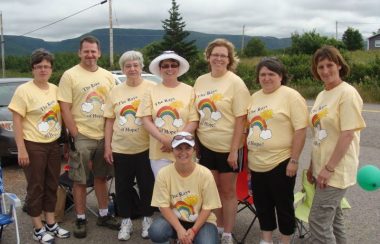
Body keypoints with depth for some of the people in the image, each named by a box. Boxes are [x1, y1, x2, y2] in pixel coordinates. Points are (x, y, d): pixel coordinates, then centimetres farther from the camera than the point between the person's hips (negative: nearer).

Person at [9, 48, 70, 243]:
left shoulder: (55, 89, 7)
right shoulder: (24, 90, -11)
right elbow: (17, 121, -13)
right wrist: (21, 149, -17)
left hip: (53, 144, 6)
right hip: (33, 146, -6)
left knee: (52, 186, 13)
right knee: (36, 187, 4)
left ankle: (51, 224, 26)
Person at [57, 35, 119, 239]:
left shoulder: (107, 76, 8)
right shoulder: (70, 75, -5)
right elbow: (65, 109, -8)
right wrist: (75, 135, -12)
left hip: (104, 136, 4)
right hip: (81, 137, -4)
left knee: (101, 177, 15)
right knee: (80, 181, 4)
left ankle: (103, 215, 27)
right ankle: (80, 220, 16)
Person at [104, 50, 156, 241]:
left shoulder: (152, 88, -3)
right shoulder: (115, 91, 6)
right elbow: (110, 120, 8)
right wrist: (107, 146, 4)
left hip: (145, 148, -2)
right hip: (121, 149, 3)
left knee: (147, 186, 9)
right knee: (123, 187, 11)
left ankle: (147, 220, 27)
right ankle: (126, 222, 27)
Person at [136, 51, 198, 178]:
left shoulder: (189, 90, 2)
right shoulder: (151, 92, 5)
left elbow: (194, 121, -2)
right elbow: (146, 120, -1)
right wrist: (164, 140, -14)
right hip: (159, 152, 1)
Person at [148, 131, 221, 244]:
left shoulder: (205, 174, -16)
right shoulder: (163, 174, -14)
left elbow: (207, 207, -9)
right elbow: (164, 206, -11)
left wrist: (193, 230, -18)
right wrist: (179, 229, -22)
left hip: (201, 221, 0)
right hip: (175, 219, 1)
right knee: (156, 232, -30)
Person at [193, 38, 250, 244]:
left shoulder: (235, 83, -11)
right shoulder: (200, 81, 5)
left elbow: (240, 119, -13)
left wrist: (234, 150, -17)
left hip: (227, 147, -4)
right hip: (205, 146, 5)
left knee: (227, 191, 9)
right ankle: (218, 227, 34)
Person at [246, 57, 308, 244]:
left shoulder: (291, 96, -10)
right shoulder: (254, 97, 11)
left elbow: (300, 130, -14)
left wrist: (294, 160, -17)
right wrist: (248, 156, 15)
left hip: (280, 163, -6)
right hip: (256, 164, 7)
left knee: (283, 205, 8)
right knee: (262, 204, 16)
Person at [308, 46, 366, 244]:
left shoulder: (347, 93, -14)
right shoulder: (321, 95, 10)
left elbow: (347, 134, -20)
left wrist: (329, 168, -20)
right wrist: (313, 165, 14)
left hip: (336, 170, -8)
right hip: (322, 168, 8)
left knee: (318, 221, -7)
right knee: (333, 217, 17)